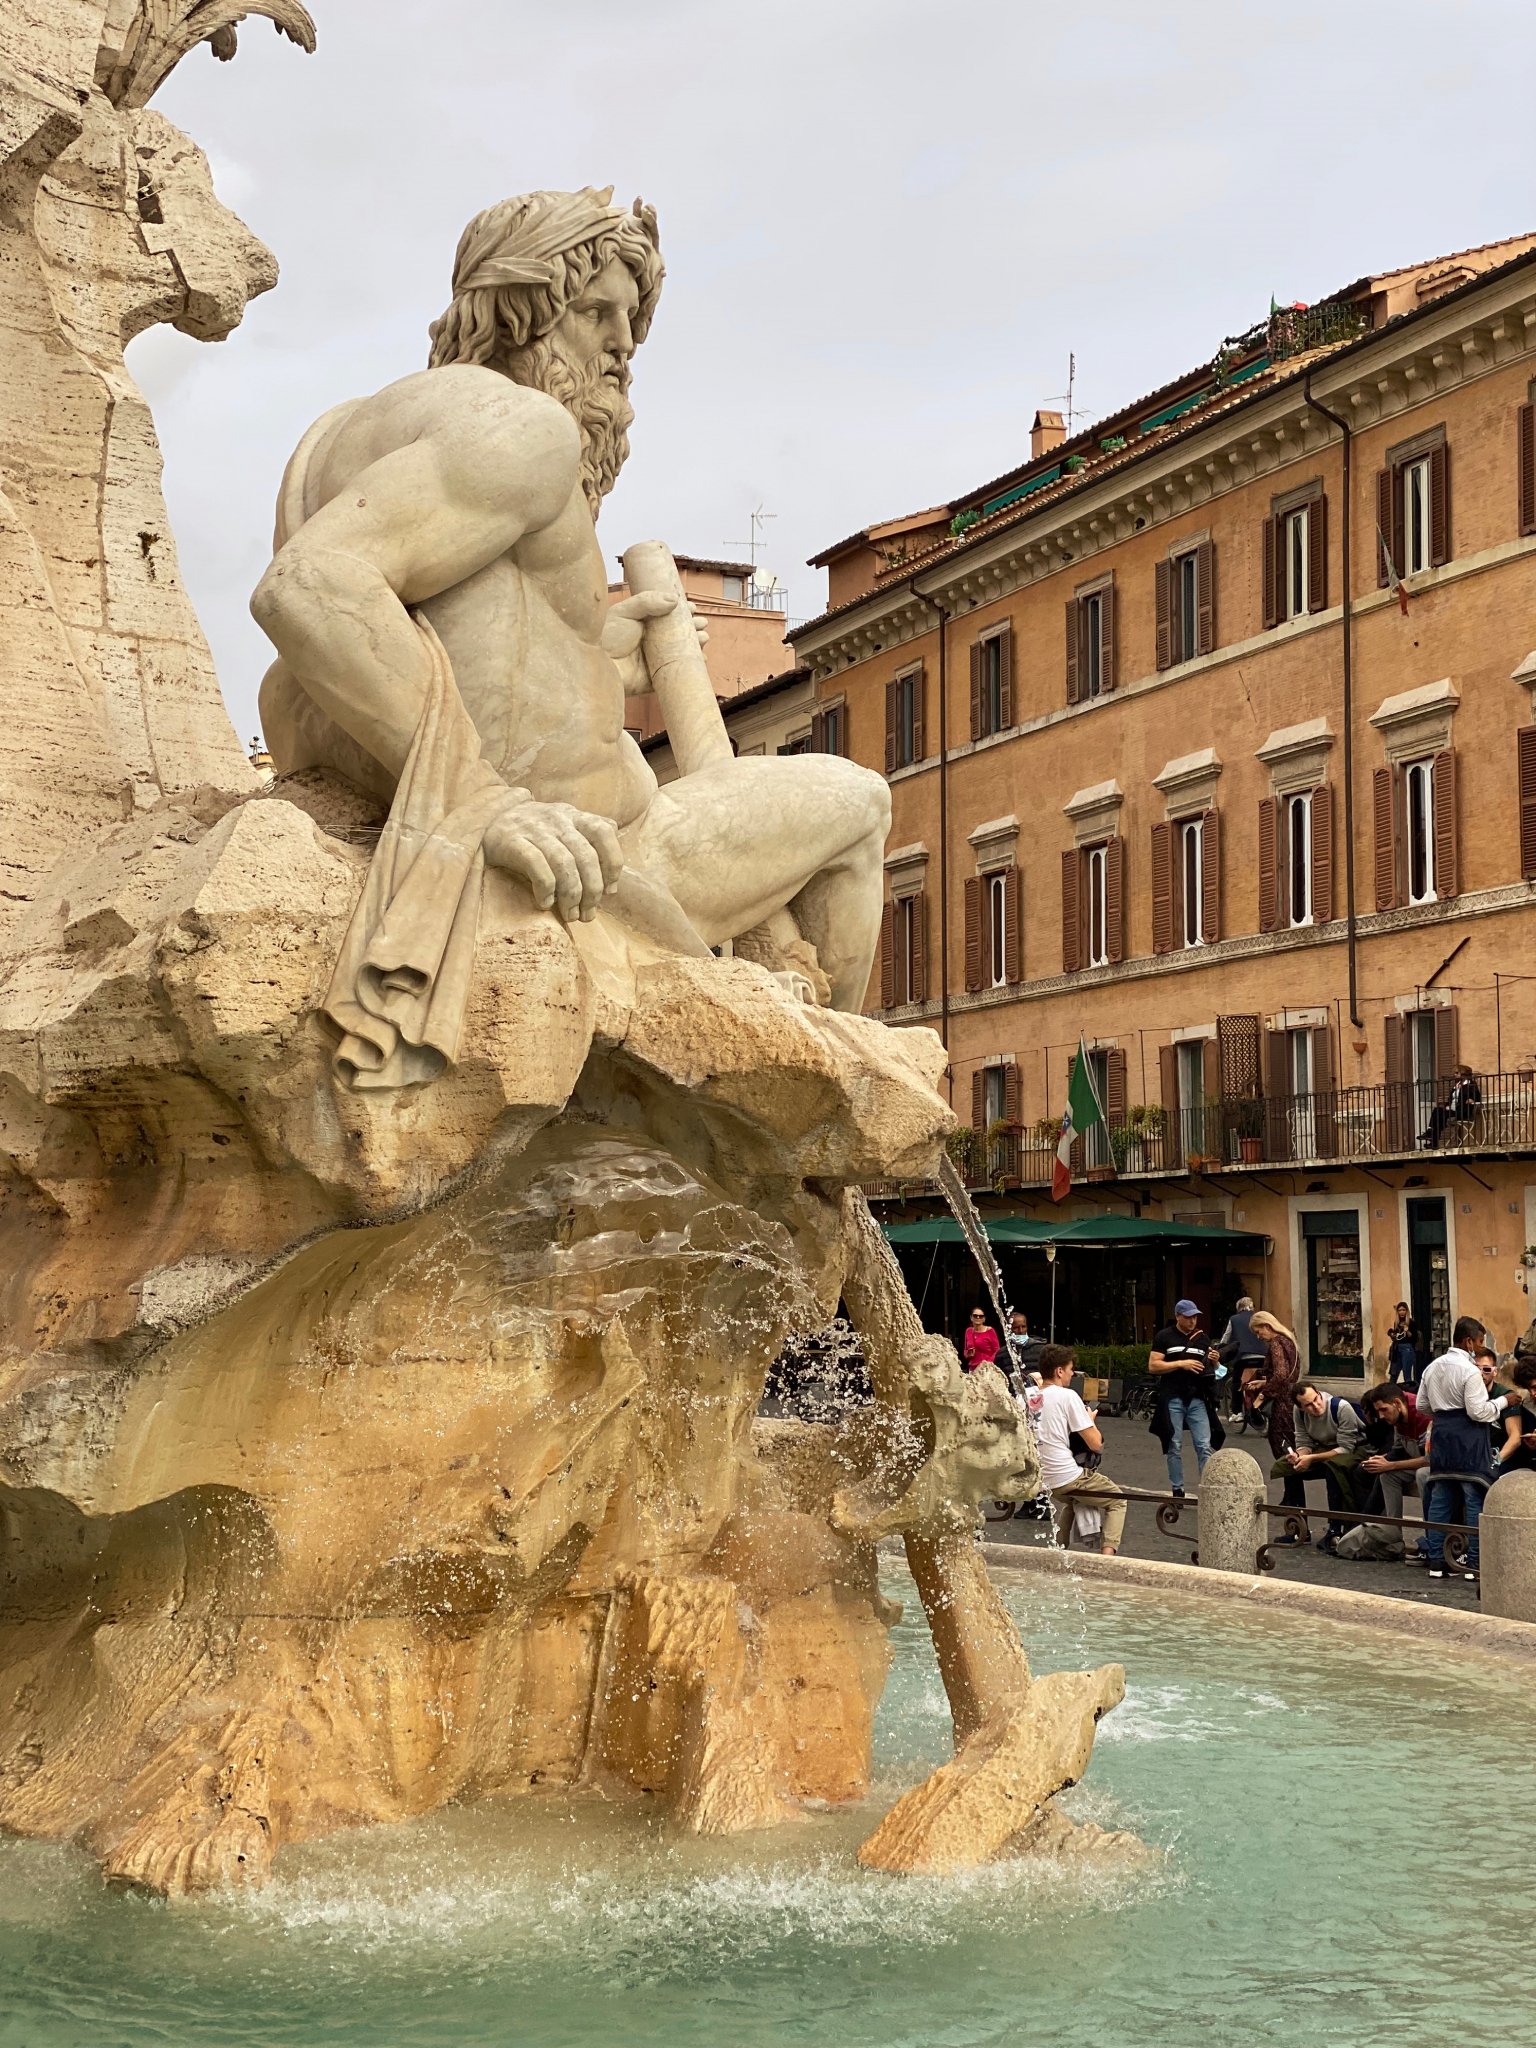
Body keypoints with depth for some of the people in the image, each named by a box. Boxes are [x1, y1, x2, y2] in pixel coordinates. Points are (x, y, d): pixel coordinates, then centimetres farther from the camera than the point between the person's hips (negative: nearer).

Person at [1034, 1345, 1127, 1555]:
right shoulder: (1068, 1396, -12)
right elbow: (1095, 1444, -11)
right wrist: (1091, 1420, 9)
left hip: (1039, 1480, 7)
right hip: (1067, 1478, -6)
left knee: (1070, 1499, 38)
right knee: (1117, 1500, 14)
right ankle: (1107, 1553, -4)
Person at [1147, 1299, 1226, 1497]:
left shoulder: (1203, 1338, 14)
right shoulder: (1164, 1337, 3)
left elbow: (1213, 1370, 20)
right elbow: (1153, 1366, -5)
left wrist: (1215, 1362, -4)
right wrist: (1182, 1364, -13)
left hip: (1197, 1399, 2)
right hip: (1173, 1398, -2)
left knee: (1204, 1446, -6)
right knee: (1174, 1447, 2)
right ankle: (1177, 1491, 10)